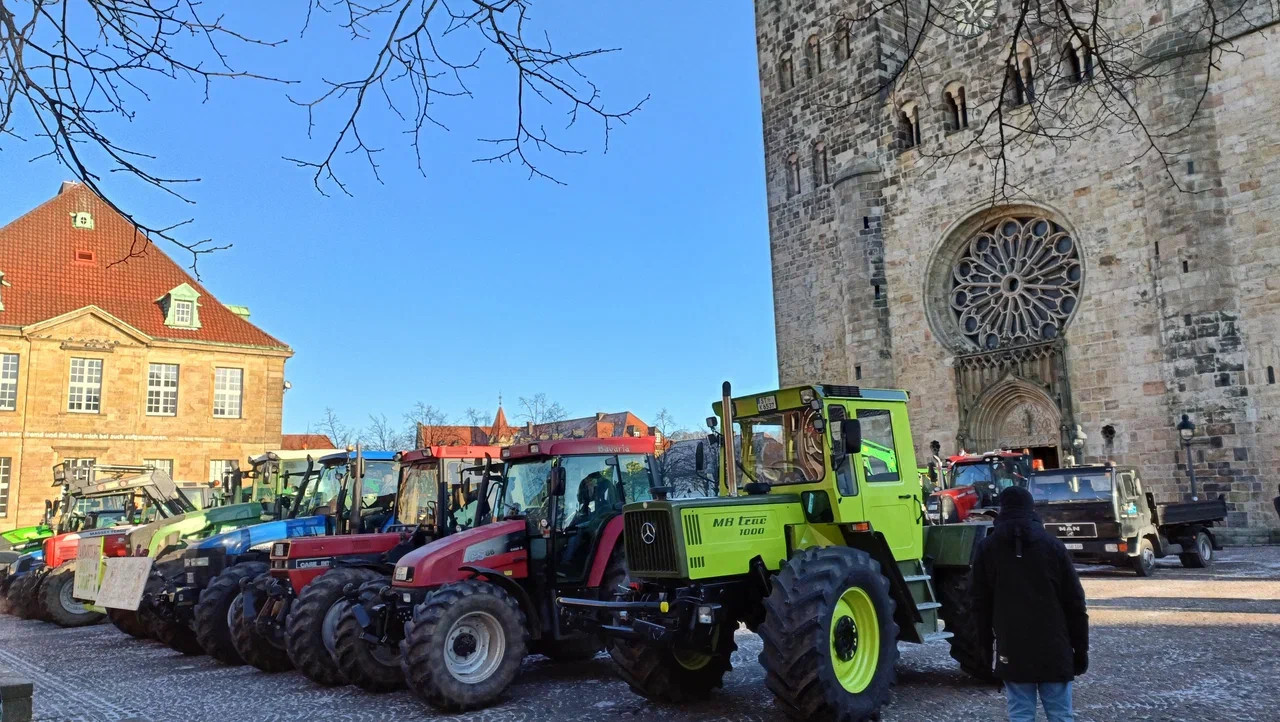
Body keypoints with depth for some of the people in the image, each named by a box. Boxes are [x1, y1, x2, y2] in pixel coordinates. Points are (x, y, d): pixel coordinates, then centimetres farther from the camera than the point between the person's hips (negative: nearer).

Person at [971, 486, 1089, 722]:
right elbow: (1074, 602, 2)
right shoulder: (1052, 544, 2)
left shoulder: (987, 548, 3)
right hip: (1054, 649, 0)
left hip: (1011, 650, 0)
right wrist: (1080, 648, 8)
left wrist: (987, 646, 15)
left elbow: (981, 605, 6)